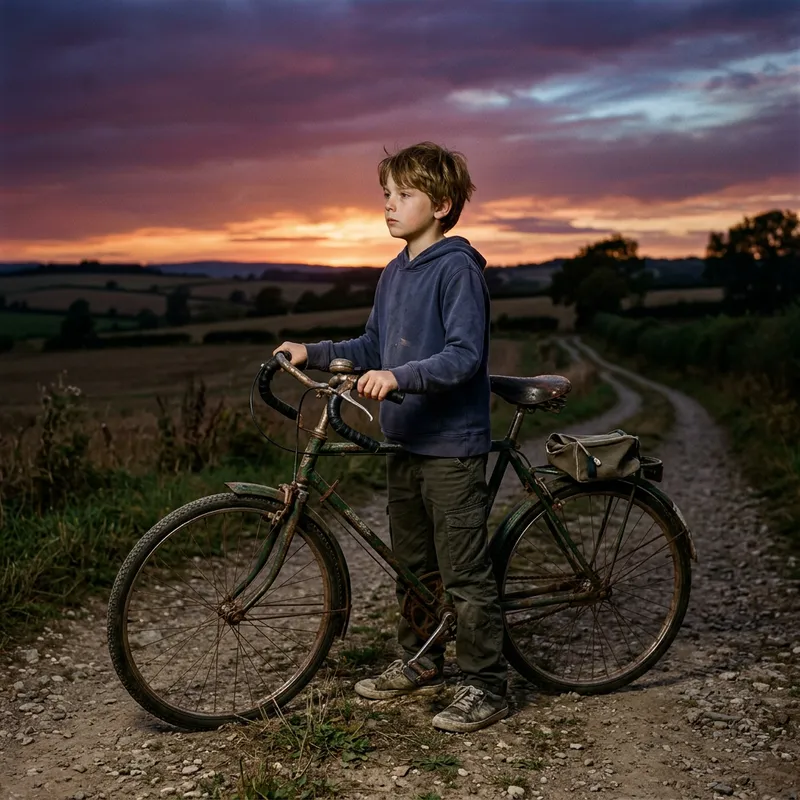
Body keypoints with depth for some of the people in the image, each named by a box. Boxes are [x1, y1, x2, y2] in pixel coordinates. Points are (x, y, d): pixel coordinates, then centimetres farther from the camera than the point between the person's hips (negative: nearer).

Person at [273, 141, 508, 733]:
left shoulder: (458, 268, -13)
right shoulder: (394, 273, 13)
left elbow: (465, 354, -22)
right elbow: (373, 346, 18)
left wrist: (399, 376, -34)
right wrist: (312, 353, 7)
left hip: (453, 445, -9)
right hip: (405, 440, 9)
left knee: (465, 572, -1)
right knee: (411, 563, 18)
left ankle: (486, 687, 12)